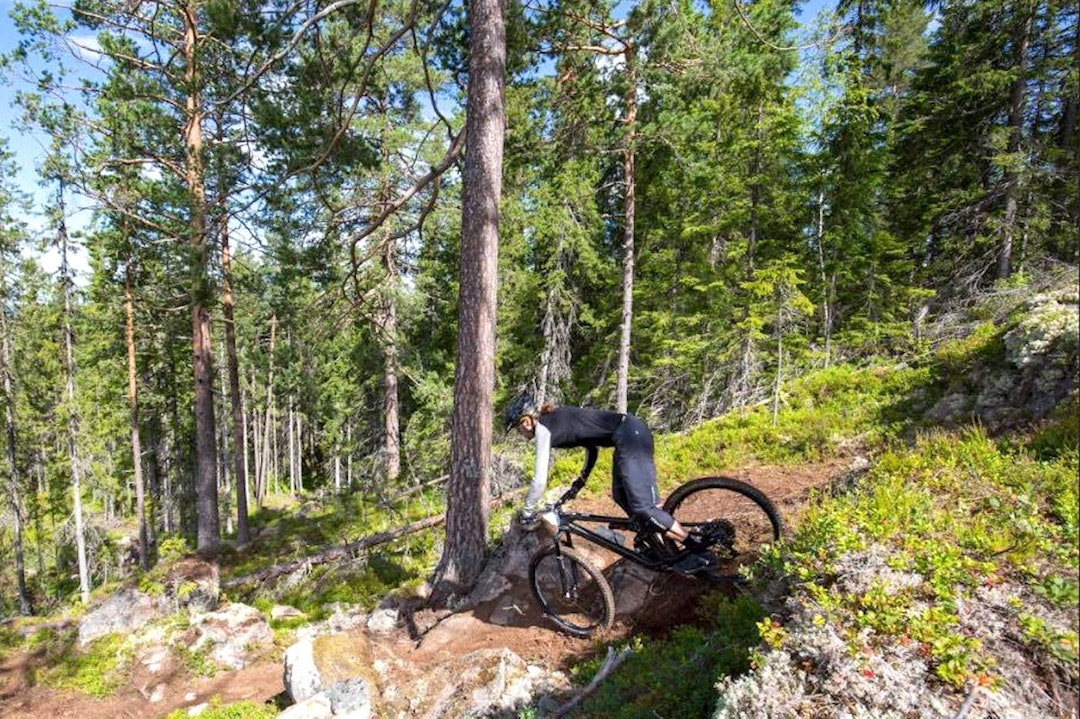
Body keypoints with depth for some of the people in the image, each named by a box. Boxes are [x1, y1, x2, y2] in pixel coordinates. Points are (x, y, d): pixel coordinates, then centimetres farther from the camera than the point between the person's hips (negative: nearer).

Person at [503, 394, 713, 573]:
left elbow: (540, 479, -9)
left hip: (630, 436, -10)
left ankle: (699, 552, -2)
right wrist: (580, 482, 34)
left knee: (642, 507, -8)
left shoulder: (543, 428, -7)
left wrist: (526, 512, 5)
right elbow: (592, 446, 29)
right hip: (632, 430, 10)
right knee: (621, 497, 18)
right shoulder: (556, 419, 20)